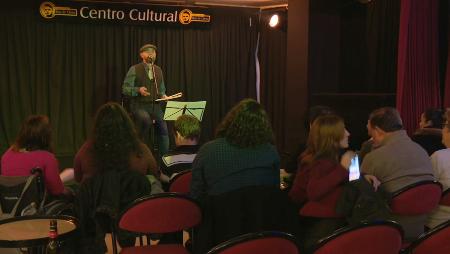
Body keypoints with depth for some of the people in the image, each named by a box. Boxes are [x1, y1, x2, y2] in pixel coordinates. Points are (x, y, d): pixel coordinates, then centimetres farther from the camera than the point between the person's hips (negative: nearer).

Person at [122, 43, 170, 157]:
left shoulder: (158, 70, 14)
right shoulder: (134, 69, -1)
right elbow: (125, 89, -4)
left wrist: (163, 95, 2)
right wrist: (138, 90, -22)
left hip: (155, 105, 4)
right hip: (139, 105, -4)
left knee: (163, 127, -17)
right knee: (146, 119, -34)